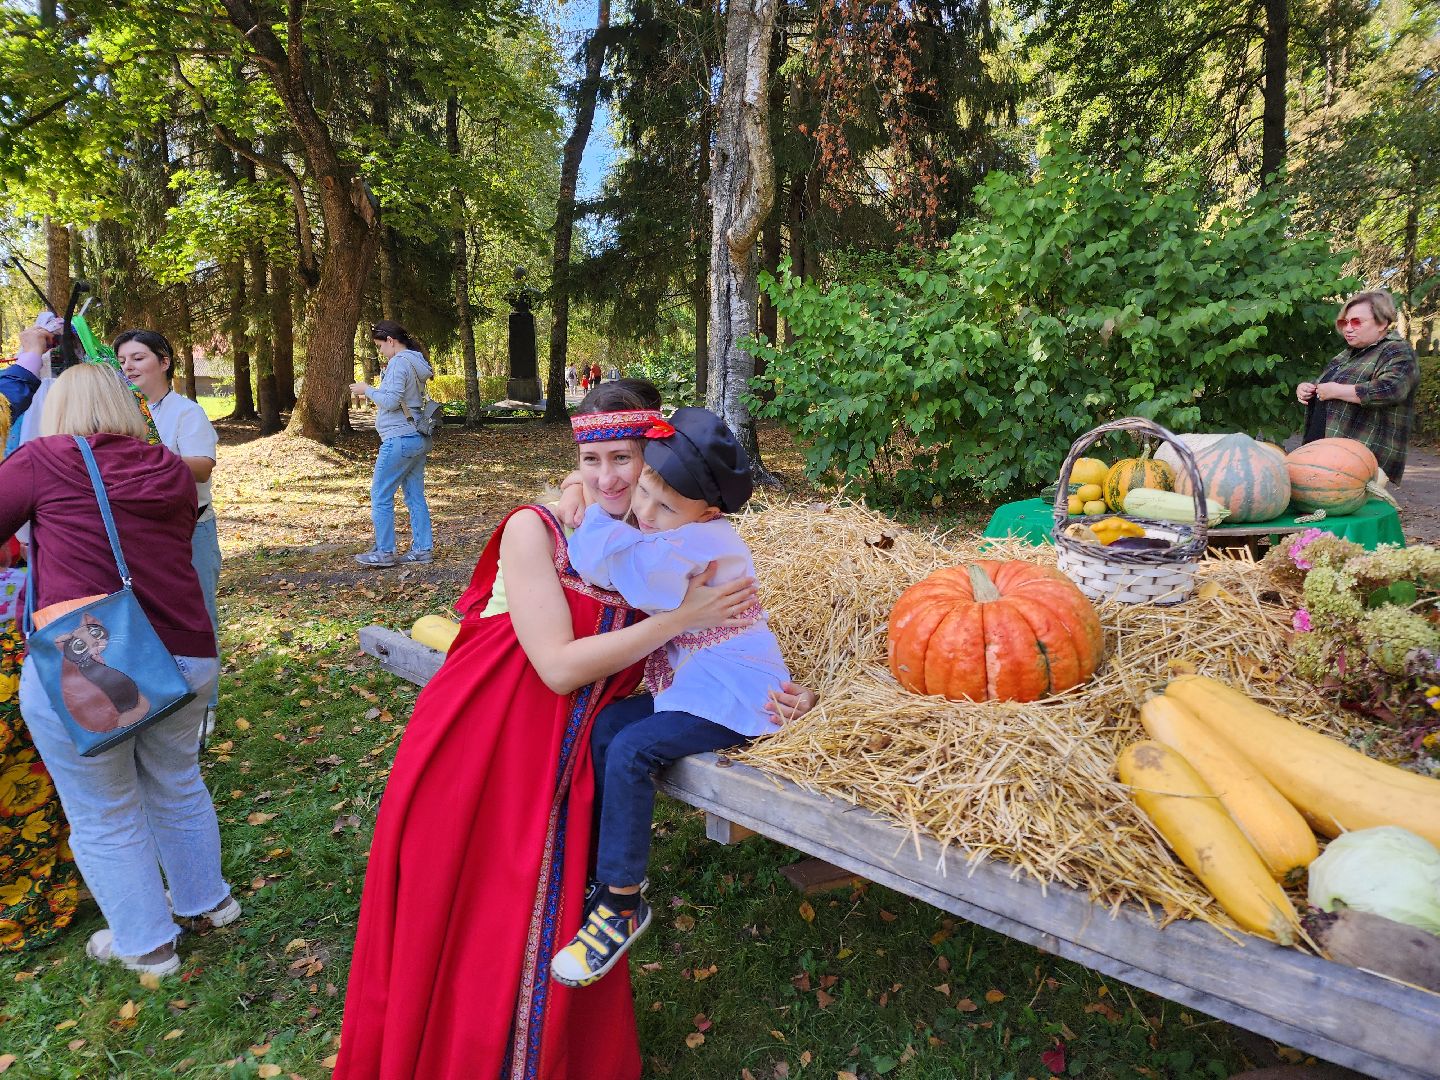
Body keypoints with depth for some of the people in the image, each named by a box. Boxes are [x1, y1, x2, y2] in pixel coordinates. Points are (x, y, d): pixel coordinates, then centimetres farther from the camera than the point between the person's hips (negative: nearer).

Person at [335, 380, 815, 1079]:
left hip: (564, 766, 4)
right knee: (454, 934, 11)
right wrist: (682, 614, -18)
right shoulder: (534, 529, -14)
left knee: (546, 939, 14)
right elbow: (560, 666, -21)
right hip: (478, 753, -3)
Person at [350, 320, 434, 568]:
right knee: (415, 496, 11)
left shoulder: (399, 362, -14)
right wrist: (374, 392, 13)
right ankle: (422, 549, 14)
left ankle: (383, 553, 5)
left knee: (380, 496, 0)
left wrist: (367, 390, -5)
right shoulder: (417, 362, 15)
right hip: (418, 438, 9)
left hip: (399, 439, -9)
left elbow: (391, 401, -19)